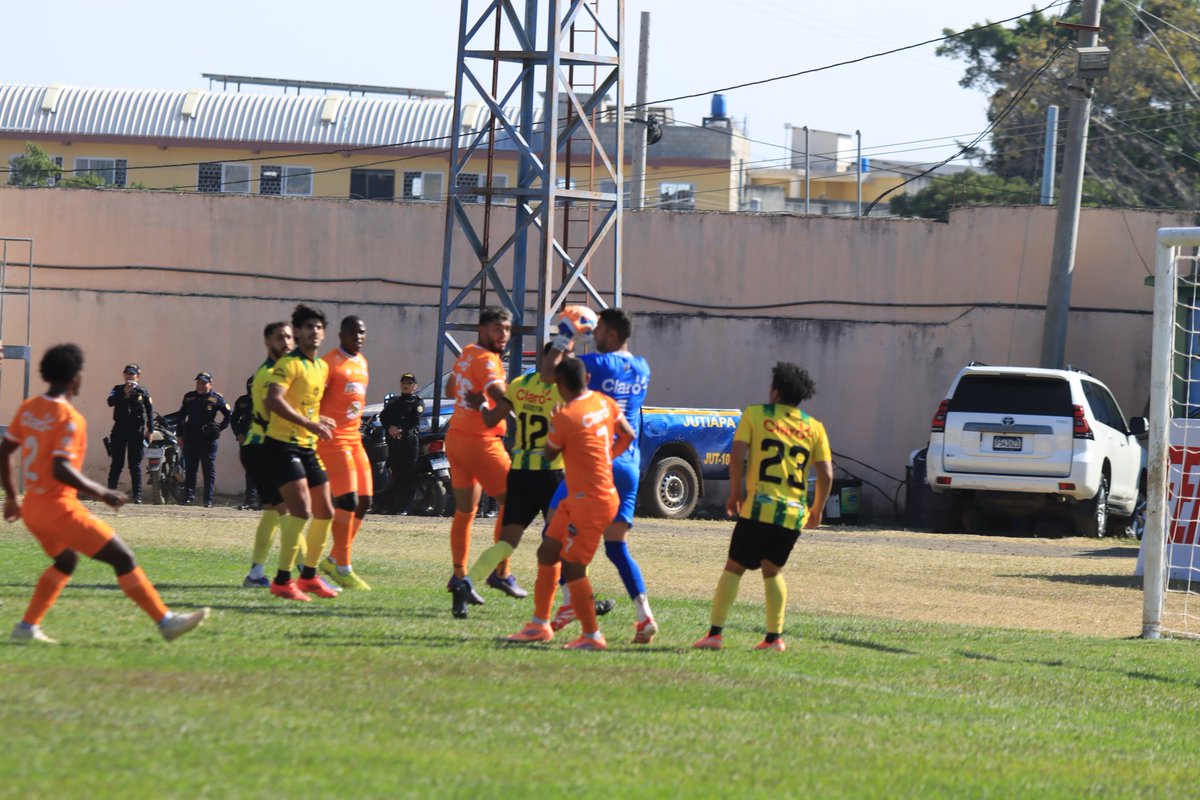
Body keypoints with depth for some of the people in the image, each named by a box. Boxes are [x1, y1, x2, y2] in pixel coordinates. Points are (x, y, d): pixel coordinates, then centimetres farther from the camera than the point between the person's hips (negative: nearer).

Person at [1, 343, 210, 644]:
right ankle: (166, 621, -2)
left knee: (66, 561, 30)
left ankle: (27, 627, 23)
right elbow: (60, 470, -26)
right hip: (59, 508, -8)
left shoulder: (28, 409, 6)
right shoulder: (69, 418, -18)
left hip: (32, 507, 8)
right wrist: (101, 493, -17)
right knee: (123, 558, -3)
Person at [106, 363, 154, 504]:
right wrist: (124, 393, -19)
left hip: (136, 430, -1)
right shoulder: (118, 389, 8)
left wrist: (150, 430, -3)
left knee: (135, 465, 0)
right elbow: (110, 401, -9)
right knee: (117, 464, 0)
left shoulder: (143, 392, 5)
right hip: (119, 430, 1)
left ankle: (137, 495, 1)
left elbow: (150, 411, 4)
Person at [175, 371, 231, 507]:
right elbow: (180, 416, 18)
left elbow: (229, 416, 7)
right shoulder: (189, 397, 13)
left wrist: (219, 428, -2)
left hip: (208, 439, -3)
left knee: (209, 470, -2)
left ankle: (208, 500, 1)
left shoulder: (216, 399, 2)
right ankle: (189, 496, 5)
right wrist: (180, 435, 12)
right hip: (190, 439, 3)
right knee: (190, 469, 2)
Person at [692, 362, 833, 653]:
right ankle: (775, 637, 11)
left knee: (734, 568, 3)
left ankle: (715, 633, -4)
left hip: (759, 508, -3)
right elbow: (826, 474, 5)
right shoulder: (814, 428, 10)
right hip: (794, 514, 3)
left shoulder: (755, 414, 4)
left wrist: (735, 492, 5)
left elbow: (737, 454, -7)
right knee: (772, 571, 19)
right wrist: (816, 510, 18)